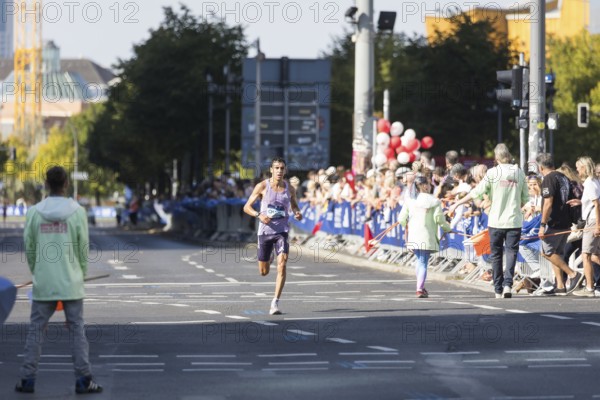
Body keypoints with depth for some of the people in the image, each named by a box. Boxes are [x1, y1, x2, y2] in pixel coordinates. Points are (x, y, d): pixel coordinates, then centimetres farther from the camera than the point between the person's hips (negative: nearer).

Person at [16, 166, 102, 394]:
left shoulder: (34, 213, -2)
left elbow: (29, 248, 2)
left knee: (36, 330, 8)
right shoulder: (77, 212, -6)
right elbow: (83, 248, -2)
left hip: (43, 283, 1)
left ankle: (27, 379, 5)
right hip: (71, 283, -1)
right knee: (77, 330, 4)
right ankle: (83, 380, 1)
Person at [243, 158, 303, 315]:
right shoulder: (262, 187, -5)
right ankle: (267, 261, 51)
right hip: (265, 230, 0)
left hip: (282, 231, 0)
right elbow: (247, 207, -1)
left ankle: (275, 303, -17)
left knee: (282, 265, -19)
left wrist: (297, 213, -2)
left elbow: (294, 204, 22)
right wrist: (259, 215, -20)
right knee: (264, 272, 10)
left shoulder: (290, 189, 2)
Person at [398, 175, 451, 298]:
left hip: (413, 237, 3)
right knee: (423, 263, -1)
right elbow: (439, 219, -11)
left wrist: (407, 225, 26)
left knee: (419, 261, 20)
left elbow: (401, 219, 4)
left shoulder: (410, 200, 5)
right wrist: (447, 229, 7)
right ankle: (420, 289, -13)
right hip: (427, 237, -3)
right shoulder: (434, 201, -5)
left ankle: (420, 287, 22)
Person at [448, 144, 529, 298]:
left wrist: (456, 204, 2)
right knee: (511, 252, 0)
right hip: (514, 220, 1)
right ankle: (508, 284, -19)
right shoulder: (519, 173, 2)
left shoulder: (492, 173, -6)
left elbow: (476, 192, -6)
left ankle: (498, 290, 11)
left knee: (496, 255, 9)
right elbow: (525, 198, 8)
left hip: (496, 221, -1)